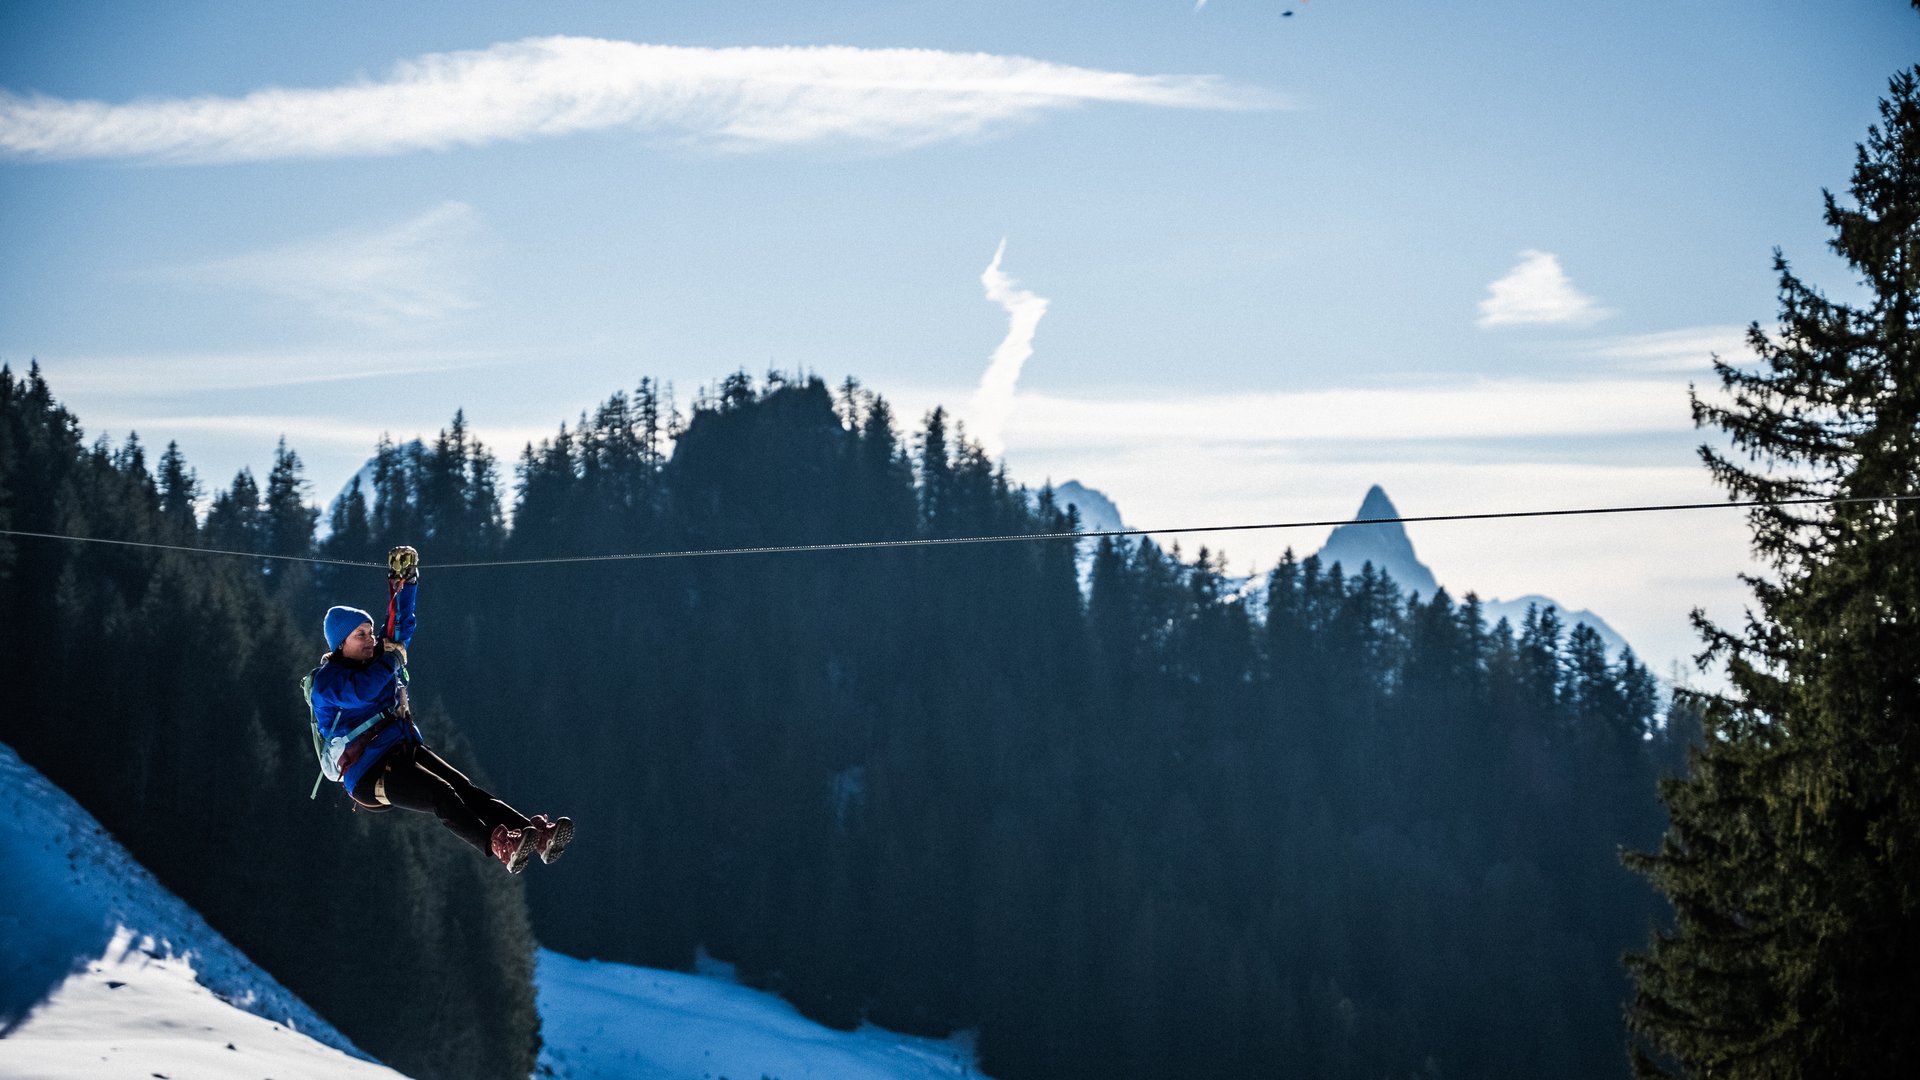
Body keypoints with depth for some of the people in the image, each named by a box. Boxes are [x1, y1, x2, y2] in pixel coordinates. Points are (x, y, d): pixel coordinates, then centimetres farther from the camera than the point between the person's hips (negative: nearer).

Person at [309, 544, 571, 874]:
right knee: (442, 796, -32)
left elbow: (402, 625, 24)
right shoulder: (327, 679, -7)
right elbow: (364, 691, -26)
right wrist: (392, 659, -11)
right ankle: (500, 847, -55)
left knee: (465, 789, -16)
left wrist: (405, 583, 11)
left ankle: (536, 835, -35)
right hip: (369, 773, -8)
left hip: (407, 748, 8)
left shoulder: (376, 658, 18)